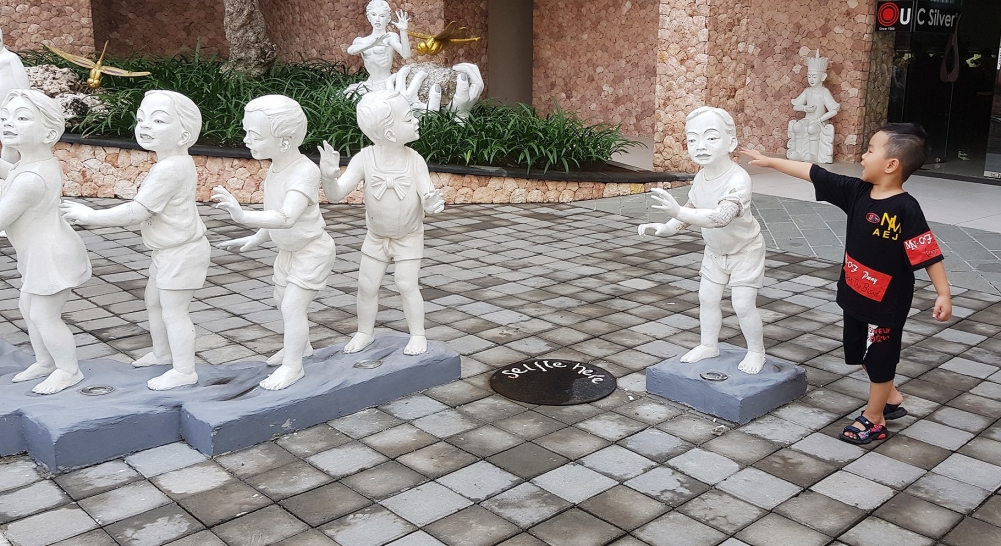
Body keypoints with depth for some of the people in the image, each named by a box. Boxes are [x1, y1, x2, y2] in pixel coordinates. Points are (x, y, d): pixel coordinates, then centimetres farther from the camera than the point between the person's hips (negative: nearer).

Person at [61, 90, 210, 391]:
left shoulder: (170, 169, -27)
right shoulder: (175, 164, 5)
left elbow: (137, 212, -26)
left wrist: (90, 216, -19)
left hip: (180, 254, -11)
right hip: (170, 252, 11)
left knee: (173, 311, -2)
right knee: (154, 300, 24)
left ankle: (184, 370, 10)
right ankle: (162, 352, 41)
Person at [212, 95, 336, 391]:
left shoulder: (304, 172, -32)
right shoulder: (276, 168, -4)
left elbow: (287, 218, -46)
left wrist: (244, 216, -58)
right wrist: (257, 238, 15)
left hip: (312, 251, -9)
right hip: (288, 250, 10)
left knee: (292, 305, -11)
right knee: (282, 300, 22)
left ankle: (293, 365, 5)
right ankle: (300, 345, 45)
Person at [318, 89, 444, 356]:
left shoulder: (415, 161, -19)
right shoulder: (365, 159, -20)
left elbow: (428, 198, -18)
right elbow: (336, 195, -22)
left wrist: (433, 202, -42)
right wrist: (329, 176, -43)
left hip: (409, 237, -1)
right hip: (376, 237, 2)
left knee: (406, 284, -5)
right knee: (367, 285, 8)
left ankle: (418, 334, 14)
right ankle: (365, 331, 30)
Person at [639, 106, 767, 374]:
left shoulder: (738, 179, -36)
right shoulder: (701, 177, -12)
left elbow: (721, 217, -51)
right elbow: (692, 208, 5)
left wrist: (678, 212, -63)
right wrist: (668, 227, -12)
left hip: (745, 251, -7)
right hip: (715, 250, 7)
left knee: (743, 304, -5)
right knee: (707, 298, 12)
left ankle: (756, 351, 18)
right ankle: (709, 345, 31)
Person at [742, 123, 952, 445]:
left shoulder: (905, 209, -23)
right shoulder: (857, 192, -4)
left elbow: (929, 253, -21)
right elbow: (813, 173, -1)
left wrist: (943, 294, -23)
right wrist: (769, 161, 2)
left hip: (887, 302, -7)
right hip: (855, 294, 7)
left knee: (880, 358, 10)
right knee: (864, 354, 22)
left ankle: (874, 419, 27)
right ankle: (891, 398, 44)